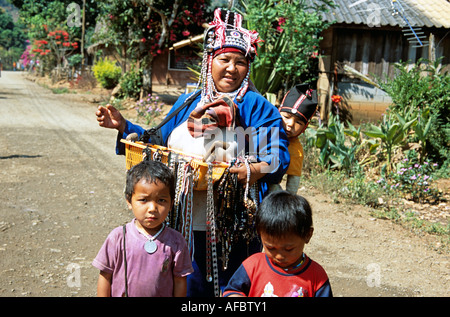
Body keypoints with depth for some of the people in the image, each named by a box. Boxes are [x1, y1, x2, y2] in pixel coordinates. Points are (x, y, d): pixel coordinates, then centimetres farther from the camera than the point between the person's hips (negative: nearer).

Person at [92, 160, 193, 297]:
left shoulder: (176, 242, -11)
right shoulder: (118, 237, -13)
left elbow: (179, 281, -4)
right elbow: (105, 277, -5)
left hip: (163, 294, 0)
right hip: (120, 293, 0)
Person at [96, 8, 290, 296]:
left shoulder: (254, 106, -4)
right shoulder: (186, 103, 11)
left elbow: (279, 153, -9)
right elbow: (160, 145, 19)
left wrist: (257, 169, -28)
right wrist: (123, 126, 11)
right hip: (184, 223, 5)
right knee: (188, 287, 17)